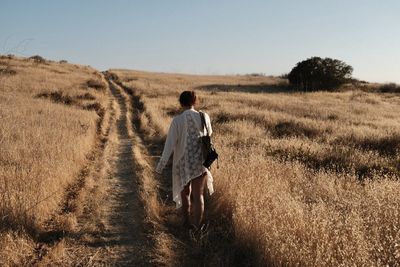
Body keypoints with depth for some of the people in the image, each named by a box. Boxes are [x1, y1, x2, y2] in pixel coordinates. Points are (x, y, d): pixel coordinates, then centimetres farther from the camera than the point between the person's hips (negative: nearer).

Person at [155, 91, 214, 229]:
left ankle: (187, 222, 34)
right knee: (198, 195, 5)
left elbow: (170, 144, -15)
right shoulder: (204, 117, -4)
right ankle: (198, 227, -2)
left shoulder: (177, 120, -12)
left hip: (183, 162, -1)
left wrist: (161, 165, -10)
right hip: (200, 162, 1)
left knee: (184, 192, 21)